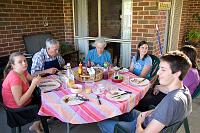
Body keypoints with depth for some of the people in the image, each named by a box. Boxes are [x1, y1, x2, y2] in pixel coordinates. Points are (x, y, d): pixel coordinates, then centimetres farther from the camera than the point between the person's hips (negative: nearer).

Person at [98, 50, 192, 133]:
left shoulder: (171, 100, -38)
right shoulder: (184, 90, -8)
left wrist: (138, 123, -14)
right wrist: (148, 113, -1)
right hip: (149, 123, 9)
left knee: (102, 123, 6)